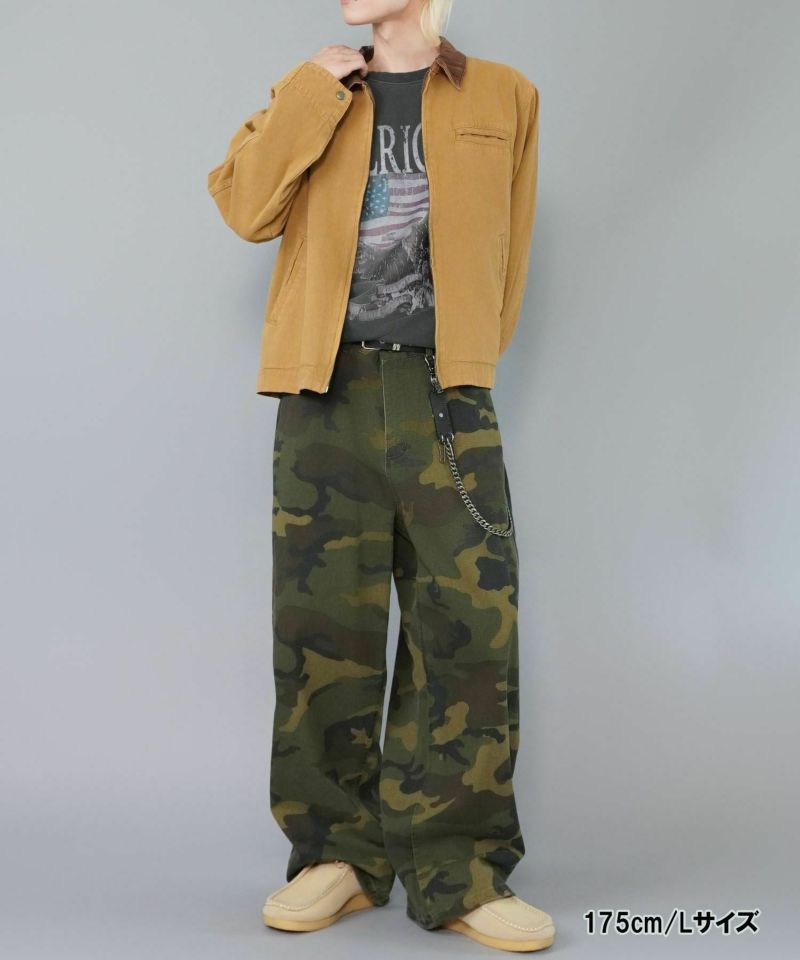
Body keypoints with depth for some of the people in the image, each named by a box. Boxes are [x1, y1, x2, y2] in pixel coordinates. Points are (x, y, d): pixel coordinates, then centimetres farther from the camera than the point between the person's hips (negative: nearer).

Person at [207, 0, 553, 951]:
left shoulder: (503, 97, 11)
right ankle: (338, 854, 12)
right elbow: (247, 209, -1)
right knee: (323, 623, 0)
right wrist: (315, 90, -2)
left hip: (446, 397, -1)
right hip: (326, 397, 1)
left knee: (472, 621, -7)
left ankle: (456, 867, 3)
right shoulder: (311, 93, 14)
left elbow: (506, 256, 16)